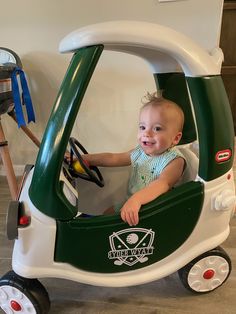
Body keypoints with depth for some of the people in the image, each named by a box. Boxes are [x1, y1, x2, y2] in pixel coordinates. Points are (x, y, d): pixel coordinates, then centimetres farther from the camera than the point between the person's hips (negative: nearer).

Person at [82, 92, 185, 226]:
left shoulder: (175, 160, -23)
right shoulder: (140, 152, -1)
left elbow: (163, 184, -40)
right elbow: (112, 158, 7)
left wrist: (136, 199, -56)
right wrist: (83, 158, 2)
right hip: (130, 205, 7)